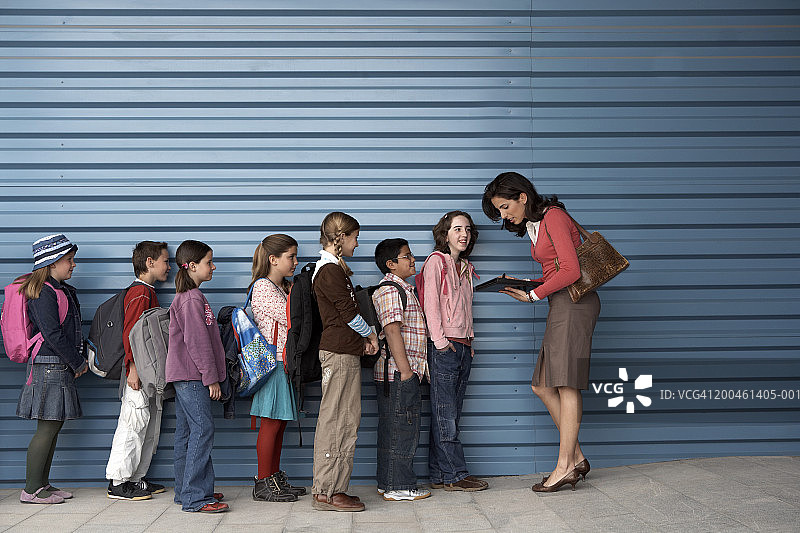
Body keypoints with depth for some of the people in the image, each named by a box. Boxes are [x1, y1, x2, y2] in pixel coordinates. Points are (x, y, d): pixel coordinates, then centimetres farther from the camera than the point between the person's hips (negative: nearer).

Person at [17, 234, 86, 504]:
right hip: (49, 367, -10)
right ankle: (32, 490, 0)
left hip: (62, 368, 10)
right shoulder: (43, 293, -13)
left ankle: (42, 484, 18)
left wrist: (79, 360, 9)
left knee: (54, 427, 11)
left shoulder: (63, 290, 17)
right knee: (47, 428, -7)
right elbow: (52, 334, -18)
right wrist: (79, 363, -11)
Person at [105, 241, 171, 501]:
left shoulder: (148, 292, 19)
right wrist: (133, 368, -23)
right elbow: (129, 332, -19)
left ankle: (136, 479, 19)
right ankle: (118, 483, 0)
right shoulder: (139, 293, -12)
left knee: (150, 429, 12)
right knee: (134, 425, -6)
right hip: (139, 372, -10)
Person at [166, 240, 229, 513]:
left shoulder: (190, 297, 19)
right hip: (191, 376, -11)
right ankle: (194, 497, -10)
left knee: (186, 433, 12)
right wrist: (210, 377, -16)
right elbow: (197, 342, -18)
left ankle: (186, 491, 19)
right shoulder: (191, 299, -14)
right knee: (202, 429, -11)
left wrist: (210, 376, 23)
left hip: (186, 377, 11)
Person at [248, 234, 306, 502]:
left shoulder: (282, 287, 19)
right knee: (271, 423, -5)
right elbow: (290, 317, -18)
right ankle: (264, 484, 1)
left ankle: (275, 478, 19)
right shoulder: (263, 287, -11)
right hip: (273, 363, -9)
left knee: (279, 423, 12)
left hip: (285, 362, 9)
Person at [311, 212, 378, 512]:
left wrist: (363, 339, 8)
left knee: (348, 420, 10)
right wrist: (370, 335, 2)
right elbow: (349, 312, -14)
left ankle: (334, 489, 14)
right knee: (335, 421, -7)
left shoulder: (335, 269, 20)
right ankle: (326, 492, -3)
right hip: (338, 352, -10)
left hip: (346, 352, 10)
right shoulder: (329, 270, -12)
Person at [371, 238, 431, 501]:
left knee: (392, 430, 13)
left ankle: (388, 484, 19)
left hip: (406, 373, 11)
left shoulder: (403, 289, 21)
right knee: (401, 429, -6)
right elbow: (392, 331, -19)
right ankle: (398, 487, 0)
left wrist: (412, 369, 22)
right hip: (397, 372, -11)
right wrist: (405, 369, -21)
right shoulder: (390, 290, -12)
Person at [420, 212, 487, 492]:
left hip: (463, 346, 8)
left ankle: (440, 475, 11)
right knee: (445, 415, -4)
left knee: (451, 414, 7)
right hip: (443, 346, -8)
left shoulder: (466, 268, 21)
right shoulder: (436, 261, -3)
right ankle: (455, 474, -1)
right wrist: (440, 341, -15)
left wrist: (469, 340, 14)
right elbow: (431, 303, -10)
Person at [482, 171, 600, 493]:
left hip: (574, 301, -10)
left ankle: (565, 467, -3)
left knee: (567, 385, -8)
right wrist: (522, 285, 8)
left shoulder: (552, 216, -9)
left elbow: (570, 270, -17)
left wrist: (534, 295, -9)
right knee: (542, 385, 7)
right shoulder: (533, 226, 20)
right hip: (561, 306, 10)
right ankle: (576, 458, 12)